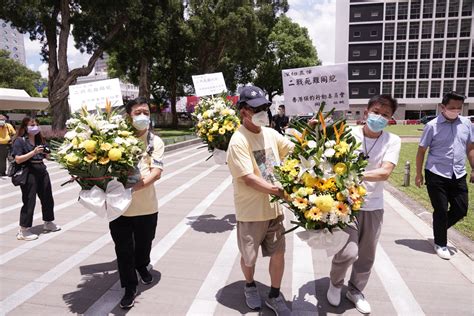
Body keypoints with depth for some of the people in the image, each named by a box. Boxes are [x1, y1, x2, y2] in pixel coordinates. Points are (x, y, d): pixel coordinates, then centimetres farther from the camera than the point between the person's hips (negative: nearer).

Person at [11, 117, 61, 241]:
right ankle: (23, 231, 7)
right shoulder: (19, 141, -7)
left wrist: (45, 153, -2)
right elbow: (18, 159, -15)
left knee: (47, 198, 15)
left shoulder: (40, 139, 11)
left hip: (42, 170, 7)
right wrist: (33, 152, -23)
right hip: (28, 173, -7)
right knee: (29, 201, -4)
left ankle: (48, 223, 33)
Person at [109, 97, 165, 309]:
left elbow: (156, 172, -15)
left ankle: (142, 267, 52)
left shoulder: (155, 142, -4)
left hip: (146, 205, 1)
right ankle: (130, 288, 26)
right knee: (123, 248, 7)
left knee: (144, 242, 21)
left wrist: (134, 187, -28)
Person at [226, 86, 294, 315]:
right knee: (249, 256, 15)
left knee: (278, 252, 12)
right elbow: (249, 179, -23)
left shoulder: (271, 134, 3)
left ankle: (274, 296, 33)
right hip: (251, 211, -5)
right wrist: (280, 191, -26)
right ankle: (250, 287, 44)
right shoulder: (238, 141, -17)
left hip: (274, 207, 5)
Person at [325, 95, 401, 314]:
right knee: (348, 252, -12)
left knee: (367, 255, 15)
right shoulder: (349, 135, -10)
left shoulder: (393, 141, -6)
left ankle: (355, 290, 42)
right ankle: (335, 284, 22)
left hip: (373, 206, 3)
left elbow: (384, 173, -19)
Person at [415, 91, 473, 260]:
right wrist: (419, 174, -3)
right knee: (441, 211, 4)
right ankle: (440, 244, 23)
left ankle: (439, 228, 36)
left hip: (459, 176, 5)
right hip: (437, 176, -4)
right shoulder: (432, 126, -9)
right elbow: (421, 151, -3)